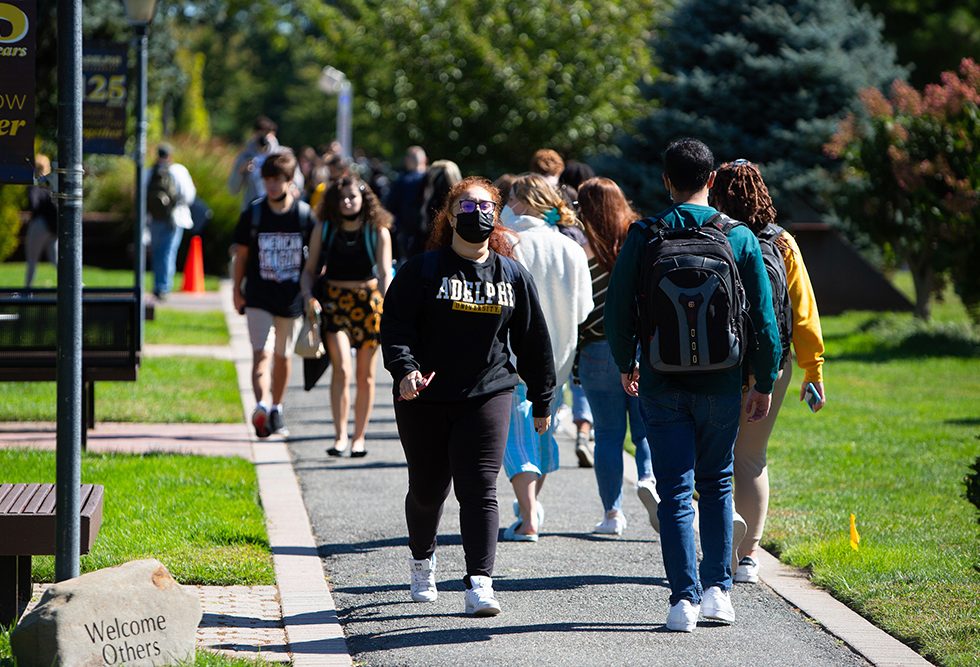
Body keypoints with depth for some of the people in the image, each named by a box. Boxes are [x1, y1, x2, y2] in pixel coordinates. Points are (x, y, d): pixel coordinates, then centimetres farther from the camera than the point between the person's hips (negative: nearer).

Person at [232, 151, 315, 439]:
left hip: (291, 297, 1)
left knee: (283, 356, 13)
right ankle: (262, 407, -31)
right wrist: (237, 289, 8)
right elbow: (242, 254, 7)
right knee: (262, 353, -15)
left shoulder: (305, 215, -3)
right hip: (259, 297, -1)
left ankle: (277, 411, 27)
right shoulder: (252, 214, -2)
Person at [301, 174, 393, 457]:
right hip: (335, 303, -1)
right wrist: (309, 295, -13)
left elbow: (385, 273, -8)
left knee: (366, 375, 7)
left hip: (369, 301, 1)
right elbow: (310, 269, 6)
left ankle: (359, 437, 18)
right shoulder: (323, 229, 0)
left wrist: (385, 303, -23)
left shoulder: (378, 231, -3)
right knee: (342, 369, -17)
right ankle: (340, 437, -16)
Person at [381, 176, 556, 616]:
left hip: (487, 396, 0)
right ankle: (422, 561, 39)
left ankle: (479, 583, -16)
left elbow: (533, 341, 14)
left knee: (479, 490, -11)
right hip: (424, 399, 0)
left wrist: (541, 399, 16)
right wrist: (404, 369, -25)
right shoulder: (423, 270, 0)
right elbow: (395, 325, -7)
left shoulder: (512, 276, 8)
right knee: (427, 489, 12)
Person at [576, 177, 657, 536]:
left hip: (599, 351, -2)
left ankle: (612, 513, 6)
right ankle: (649, 478, -18)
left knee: (608, 434, 6)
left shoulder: (585, 252, -7)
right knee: (647, 430, 10)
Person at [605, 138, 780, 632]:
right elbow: (764, 318, 0)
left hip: (662, 383, -1)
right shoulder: (739, 238, -1)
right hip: (720, 383, 1)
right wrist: (765, 383, 10)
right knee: (715, 484, 17)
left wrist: (625, 364, 18)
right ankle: (717, 589, 12)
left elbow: (617, 311, 1)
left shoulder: (643, 238, -3)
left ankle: (684, 597, -6)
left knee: (674, 491, 2)